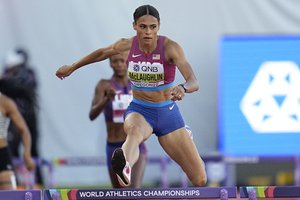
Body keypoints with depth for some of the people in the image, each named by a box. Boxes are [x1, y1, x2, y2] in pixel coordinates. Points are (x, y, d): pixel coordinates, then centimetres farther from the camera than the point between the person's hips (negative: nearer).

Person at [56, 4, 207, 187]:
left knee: (200, 180, -6)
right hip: (139, 111, 0)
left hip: (168, 113, 0)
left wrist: (182, 89, -52)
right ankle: (124, 169, -77)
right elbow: (102, 53, 17)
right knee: (135, 132, -43)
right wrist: (72, 67, 28)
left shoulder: (170, 47, -16)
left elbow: (194, 82, -28)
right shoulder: (126, 46, -7)